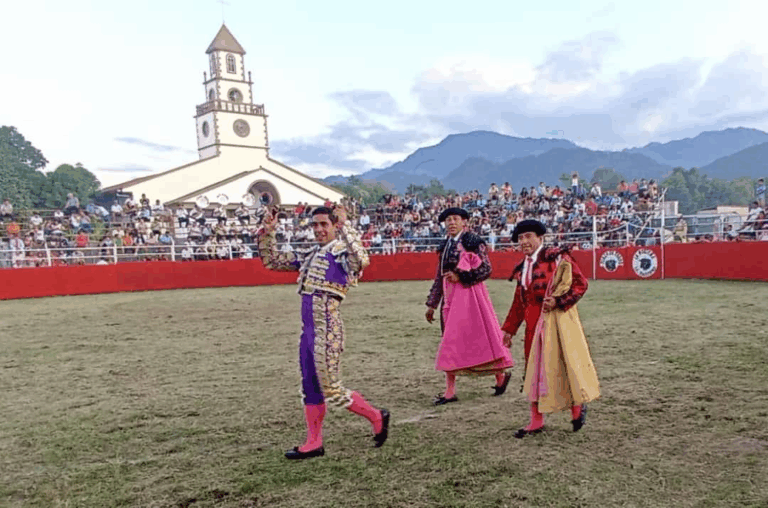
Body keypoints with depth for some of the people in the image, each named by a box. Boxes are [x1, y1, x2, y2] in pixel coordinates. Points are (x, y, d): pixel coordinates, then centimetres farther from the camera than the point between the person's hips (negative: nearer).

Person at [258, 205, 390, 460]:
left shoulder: (342, 250, -8)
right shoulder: (309, 255, 16)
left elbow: (361, 260, -32)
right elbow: (271, 260, 22)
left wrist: (345, 226, -30)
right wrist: (268, 231, 10)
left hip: (327, 326, -8)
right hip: (309, 326, 8)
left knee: (331, 389, -2)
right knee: (310, 387, 14)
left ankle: (376, 417, 18)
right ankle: (314, 443, 25)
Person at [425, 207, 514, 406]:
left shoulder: (473, 241, -5)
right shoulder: (445, 246, 15)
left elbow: (486, 269, -10)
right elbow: (439, 277, 18)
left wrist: (460, 276, -16)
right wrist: (431, 304, 18)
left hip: (468, 294, -7)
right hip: (450, 297, 7)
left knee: (479, 336, -3)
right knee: (451, 340, 5)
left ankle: (501, 375, 19)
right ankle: (450, 391, 7)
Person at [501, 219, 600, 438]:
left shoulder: (557, 258, -6)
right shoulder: (522, 269, 13)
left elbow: (580, 283, -8)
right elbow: (519, 303, 19)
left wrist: (558, 301, -19)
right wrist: (509, 329, 18)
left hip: (557, 320, -6)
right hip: (534, 323, 6)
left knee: (564, 362, 0)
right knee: (534, 368, 8)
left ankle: (578, 406, 26)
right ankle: (536, 421, 18)